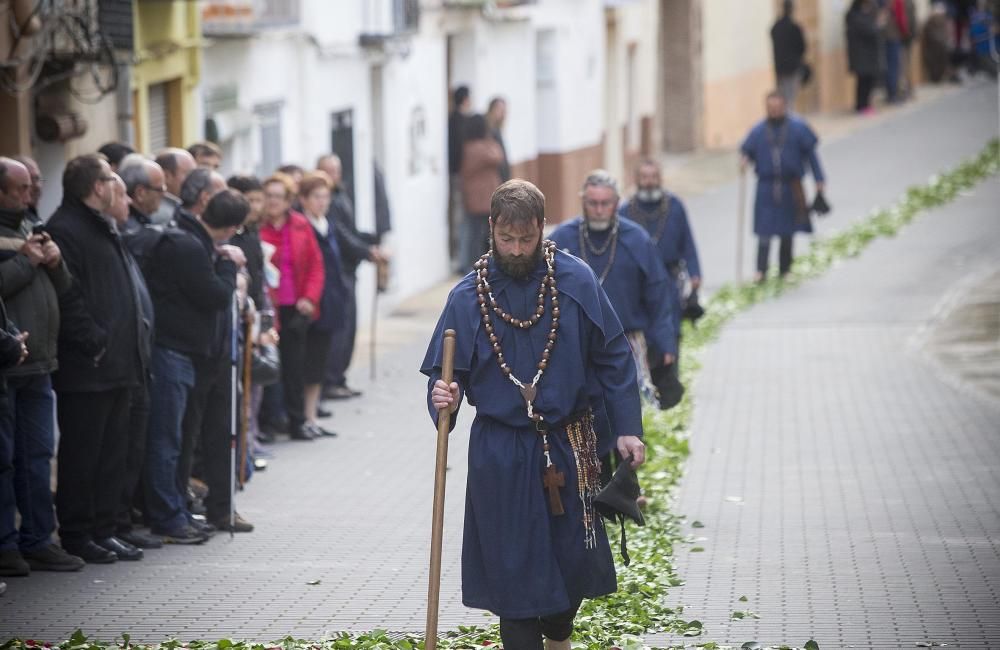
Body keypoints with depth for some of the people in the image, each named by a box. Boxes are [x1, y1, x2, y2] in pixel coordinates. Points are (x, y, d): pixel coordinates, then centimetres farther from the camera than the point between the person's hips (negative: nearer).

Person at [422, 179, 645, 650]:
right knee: (514, 565, 0)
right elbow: (445, 371, 0)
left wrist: (626, 428, -4)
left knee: (577, 559, 8)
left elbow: (613, 359, 1)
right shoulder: (468, 296, -4)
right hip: (500, 455, -1)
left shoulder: (576, 281, -4)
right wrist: (444, 397, -23)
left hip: (569, 448, 1)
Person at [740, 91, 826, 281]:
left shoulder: (797, 128, 1)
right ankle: (761, 270, -9)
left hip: (790, 187, 0)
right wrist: (745, 160, -18)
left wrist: (819, 179, -2)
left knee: (787, 232, 8)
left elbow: (810, 153, 2)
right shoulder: (758, 130, 3)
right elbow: (747, 151, 7)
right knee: (764, 231, -9)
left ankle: (784, 270, 18)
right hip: (767, 186, 0)